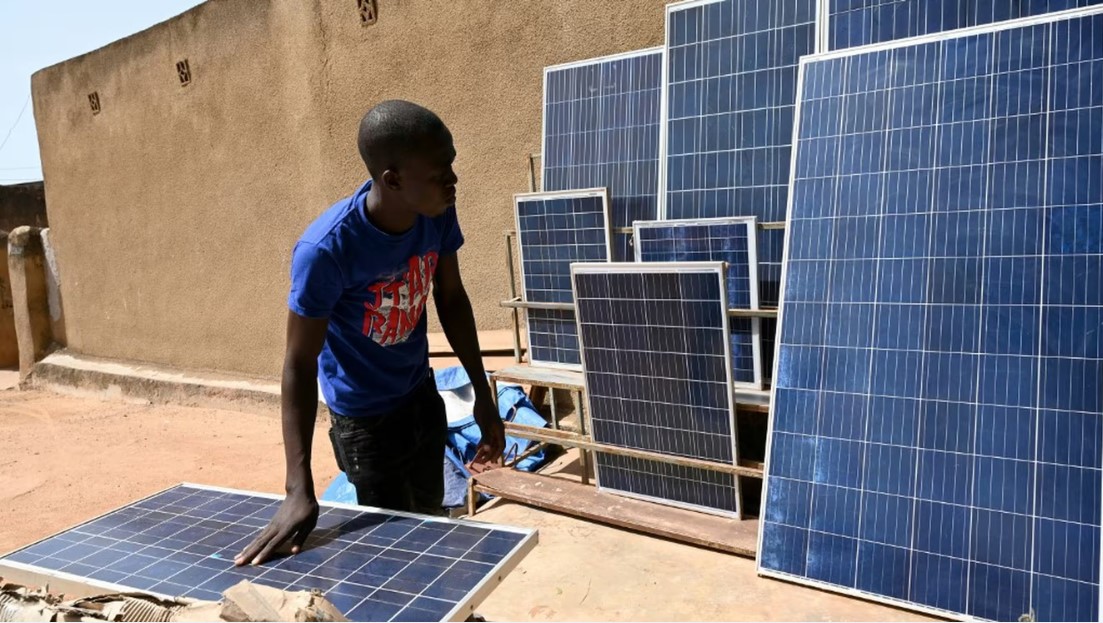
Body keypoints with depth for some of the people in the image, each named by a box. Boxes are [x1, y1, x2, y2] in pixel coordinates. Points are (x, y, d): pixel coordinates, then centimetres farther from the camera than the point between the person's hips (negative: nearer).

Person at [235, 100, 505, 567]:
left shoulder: (437, 214, -17)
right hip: (365, 417, -5)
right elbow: (300, 364, -26)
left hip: (422, 396, 6)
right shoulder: (325, 249, -33)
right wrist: (299, 488, -31)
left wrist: (482, 395, 1)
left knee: (430, 522, 22)